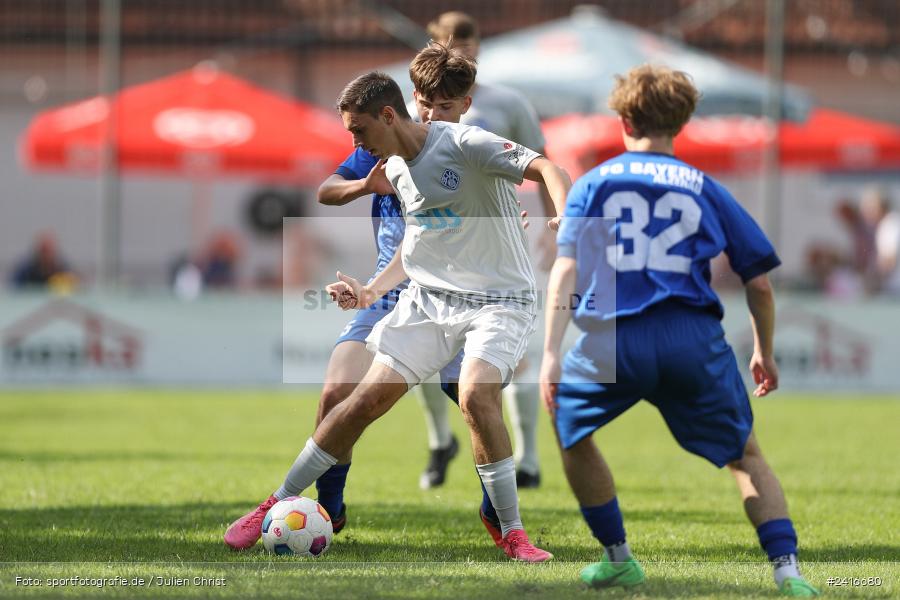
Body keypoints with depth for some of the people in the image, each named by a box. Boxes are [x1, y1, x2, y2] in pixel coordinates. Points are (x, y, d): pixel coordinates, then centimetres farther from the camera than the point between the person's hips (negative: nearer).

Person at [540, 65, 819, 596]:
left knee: (570, 424, 28)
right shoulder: (706, 190, 15)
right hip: (695, 341, 1)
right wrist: (765, 353, 29)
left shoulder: (594, 184, 14)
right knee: (745, 455, 15)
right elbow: (759, 282, 14)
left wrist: (551, 353, -3)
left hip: (614, 342, -1)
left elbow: (565, 269, 1)